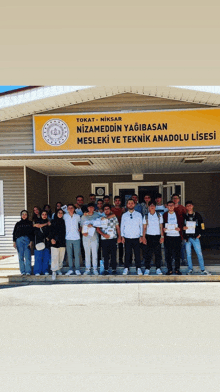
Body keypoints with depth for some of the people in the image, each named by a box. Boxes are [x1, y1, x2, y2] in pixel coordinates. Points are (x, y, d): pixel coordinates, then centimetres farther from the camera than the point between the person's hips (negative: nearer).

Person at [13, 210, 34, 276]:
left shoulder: (30, 223, 12)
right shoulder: (18, 224, 17)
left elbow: (32, 233, 6)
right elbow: (14, 233, 15)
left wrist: (31, 241, -5)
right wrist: (14, 242, 6)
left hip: (27, 240, -2)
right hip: (19, 240, 2)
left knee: (27, 256, -9)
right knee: (21, 257, 0)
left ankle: (28, 271, -7)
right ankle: (22, 271, 4)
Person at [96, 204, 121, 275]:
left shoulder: (114, 218, 9)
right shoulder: (101, 218, 7)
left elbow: (118, 228, 10)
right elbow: (98, 229, 3)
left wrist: (119, 237, 0)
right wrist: (103, 234, -12)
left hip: (113, 239, 0)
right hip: (104, 239, 0)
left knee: (113, 255, 0)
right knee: (105, 255, 3)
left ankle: (114, 269, 9)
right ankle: (106, 269, 11)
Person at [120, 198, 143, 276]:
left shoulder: (138, 214, 7)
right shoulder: (124, 215, 7)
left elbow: (141, 225, 7)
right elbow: (122, 226, 9)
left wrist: (141, 236, 1)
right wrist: (122, 236, 2)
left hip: (136, 238, 0)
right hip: (127, 238, 0)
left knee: (137, 253, 1)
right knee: (127, 253, 2)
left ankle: (138, 268, 11)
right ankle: (126, 268, 13)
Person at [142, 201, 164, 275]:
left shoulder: (159, 216, 8)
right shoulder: (146, 216, 7)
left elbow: (161, 227, 7)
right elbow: (144, 228, 6)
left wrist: (162, 236, -1)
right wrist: (143, 237, -2)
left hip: (157, 236, 1)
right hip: (149, 236, 0)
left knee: (158, 253, 0)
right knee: (148, 253, -2)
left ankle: (158, 269, 8)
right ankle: (147, 269, 5)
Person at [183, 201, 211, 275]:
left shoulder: (197, 215, 7)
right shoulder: (184, 216, 7)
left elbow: (202, 226, 10)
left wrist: (200, 234, 1)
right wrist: (183, 228, -7)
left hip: (195, 237, -1)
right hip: (187, 238, 1)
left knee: (199, 253, -4)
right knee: (188, 254, 4)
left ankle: (203, 270, 2)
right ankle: (190, 269, 14)